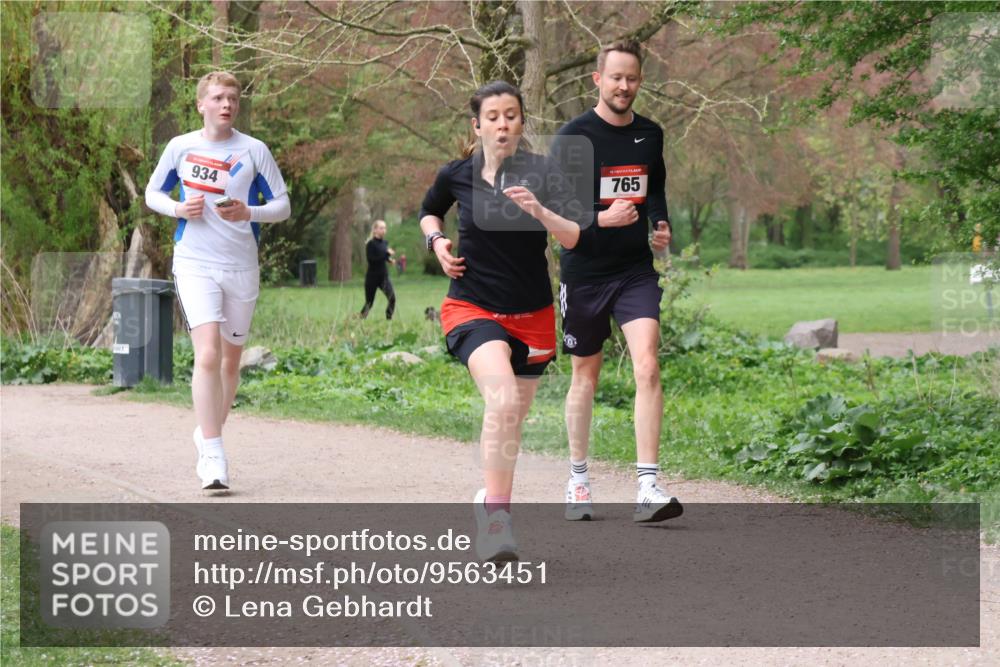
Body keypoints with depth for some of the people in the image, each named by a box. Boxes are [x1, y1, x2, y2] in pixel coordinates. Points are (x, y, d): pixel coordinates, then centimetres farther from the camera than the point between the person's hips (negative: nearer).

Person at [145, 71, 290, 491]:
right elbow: (152, 193, 15)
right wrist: (178, 208, -7)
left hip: (242, 266, 2)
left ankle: (209, 432, 35)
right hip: (195, 263, -2)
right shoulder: (181, 147, 3)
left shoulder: (254, 151, 1)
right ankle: (213, 457, -18)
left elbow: (283, 206, 4)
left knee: (231, 359, 12)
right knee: (208, 354, -18)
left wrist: (249, 213, -16)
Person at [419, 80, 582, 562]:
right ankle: (496, 516, -30)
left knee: (513, 418, 12)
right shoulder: (457, 174, -3)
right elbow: (429, 211, 19)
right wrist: (436, 241, 0)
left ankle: (491, 503, 36)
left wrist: (539, 211, -34)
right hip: (472, 309, -2)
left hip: (532, 316, 2)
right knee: (503, 399, -28)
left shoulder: (541, 172, -7)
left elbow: (573, 239, -17)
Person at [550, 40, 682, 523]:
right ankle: (578, 483, 26)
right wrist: (601, 218, -26)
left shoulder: (650, 135, 7)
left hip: (636, 270, 2)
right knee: (585, 375, 10)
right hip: (583, 271, -2)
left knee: (647, 366, -15)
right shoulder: (573, 136, -7)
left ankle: (648, 489, -17)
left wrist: (662, 226, 5)